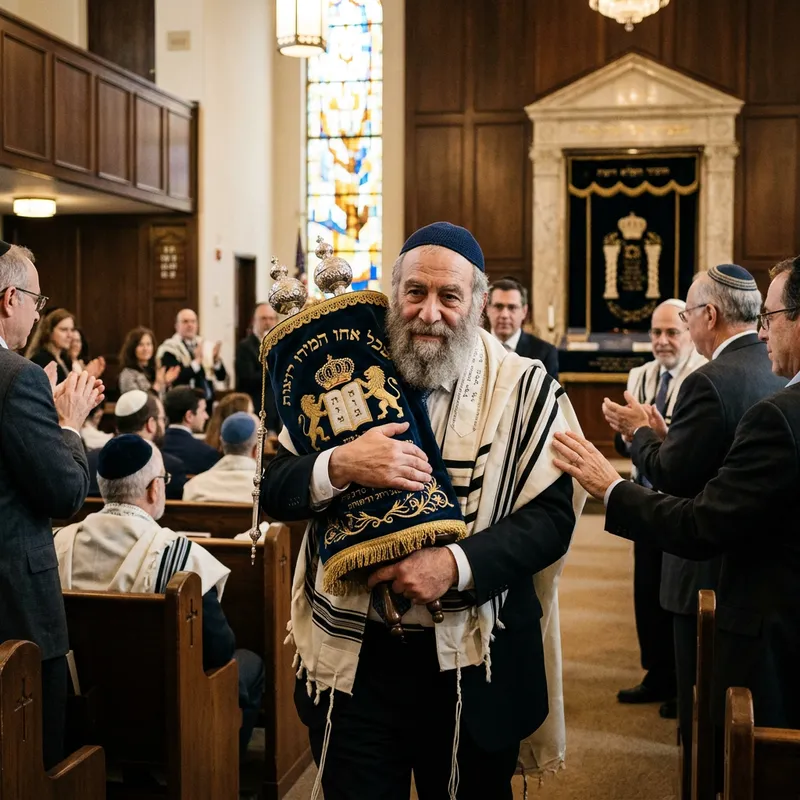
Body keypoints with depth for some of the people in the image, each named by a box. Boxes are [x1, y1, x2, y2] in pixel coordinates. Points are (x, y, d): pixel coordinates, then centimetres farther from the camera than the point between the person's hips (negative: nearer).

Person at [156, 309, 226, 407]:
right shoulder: (170, 349, -7)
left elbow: (221, 376, 7)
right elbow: (174, 379, -21)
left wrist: (216, 359, -11)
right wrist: (197, 361, -23)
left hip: (208, 403, 6)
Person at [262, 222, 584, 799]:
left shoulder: (524, 389, -4)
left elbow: (554, 513, -9)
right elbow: (273, 493, 1)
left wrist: (458, 564, -23)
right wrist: (341, 466, -19)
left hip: (474, 668, -1)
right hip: (351, 661, 1)